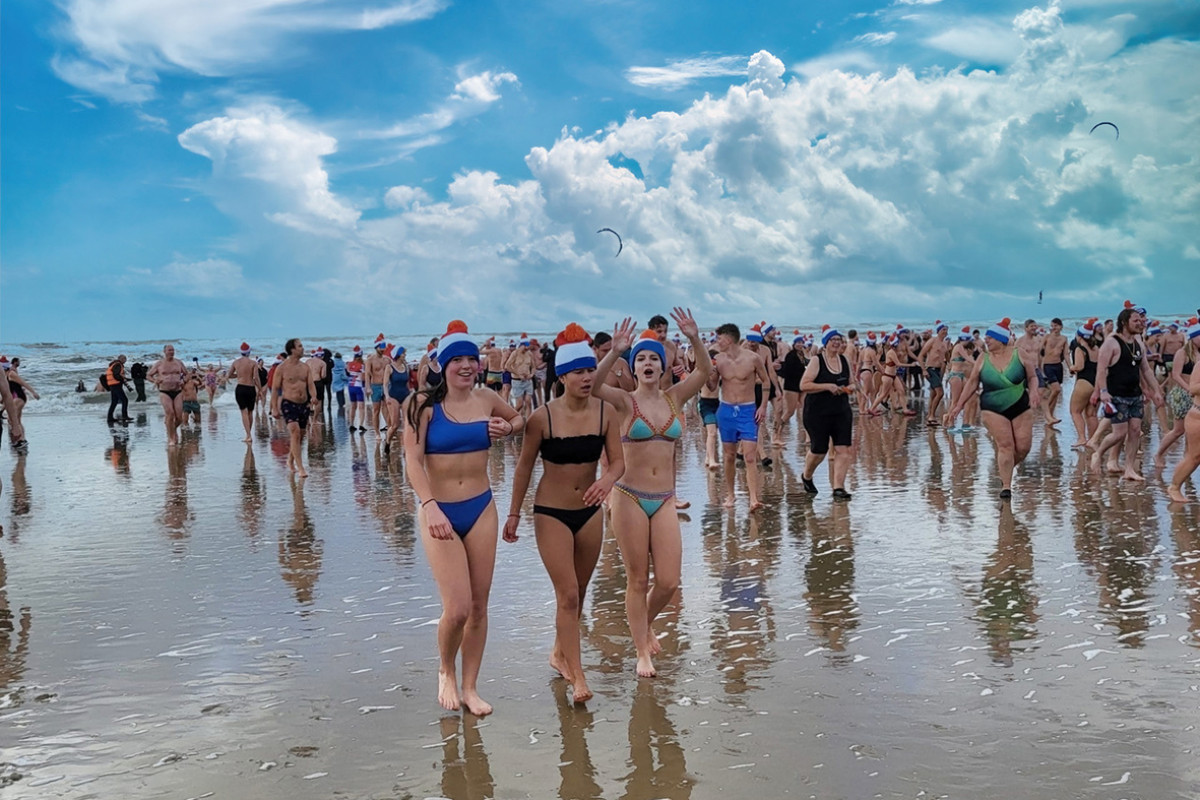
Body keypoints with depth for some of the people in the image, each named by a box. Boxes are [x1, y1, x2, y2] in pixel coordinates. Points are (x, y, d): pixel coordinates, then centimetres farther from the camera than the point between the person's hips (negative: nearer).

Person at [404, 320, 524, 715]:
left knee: (479, 606, 7)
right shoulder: (425, 403, -9)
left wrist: (507, 428, 0)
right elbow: (413, 460, -17)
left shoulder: (487, 399, 3)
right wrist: (430, 506, -29)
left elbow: (520, 418, 23)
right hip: (439, 511, -4)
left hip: (481, 509, 4)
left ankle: (470, 687, 23)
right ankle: (446, 671, 19)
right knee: (457, 608, -11)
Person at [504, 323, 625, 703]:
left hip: (590, 511, 4)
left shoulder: (606, 412, -8)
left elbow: (618, 461, -7)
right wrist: (514, 513, 0)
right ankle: (578, 677, 2)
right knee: (567, 594, -6)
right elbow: (525, 466, -5)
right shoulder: (542, 417, -16)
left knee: (578, 593, 17)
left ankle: (560, 652, 39)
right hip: (551, 513, -4)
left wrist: (608, 479, -31)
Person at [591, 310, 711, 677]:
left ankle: (646, 623, 32)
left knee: (669, 581, 1)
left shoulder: (673, 398, 6)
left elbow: (704, 371, -5)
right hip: (630, 498, -3)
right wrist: (614, 352, -35)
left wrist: (695, 340, -21)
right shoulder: (626, 401, -4)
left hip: (665, 500, 3)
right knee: (638, 580, 5)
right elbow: (592, 385, -22)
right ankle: (642, 653, 19)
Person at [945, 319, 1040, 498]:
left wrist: (1033, 391, -16)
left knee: (1023, 447, -3)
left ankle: (1006, 472, 25)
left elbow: (1032, 377, 5)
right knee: (1005, 446, -10)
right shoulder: (982, 360, 0)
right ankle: (1006, 486, -3)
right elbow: (972, 383, 5)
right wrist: (958, 406, 3)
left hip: (1021, 408, 1)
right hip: (993, 410, -1)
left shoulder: (1020, 354, -2)